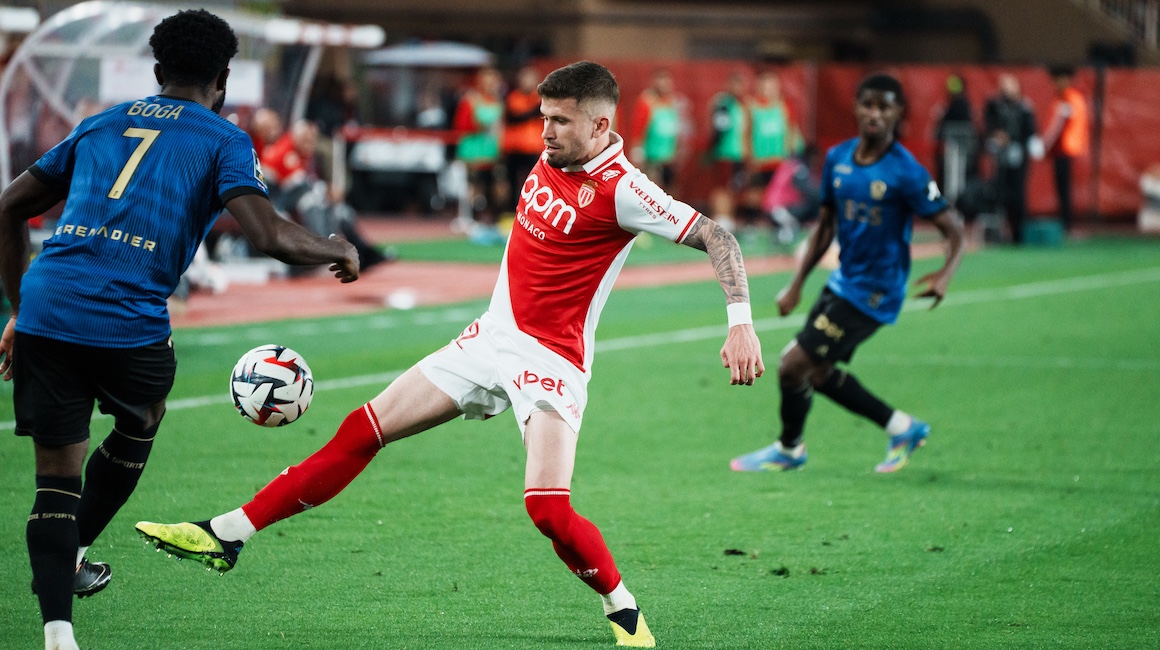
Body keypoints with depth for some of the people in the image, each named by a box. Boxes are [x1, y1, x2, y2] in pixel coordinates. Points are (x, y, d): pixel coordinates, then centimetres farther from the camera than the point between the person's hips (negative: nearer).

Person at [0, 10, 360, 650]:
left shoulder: (100, 124, 24)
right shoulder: (223, 140, 8)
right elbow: (271, 237, -7)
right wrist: (337, 250, 13)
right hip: (129, 326, -3)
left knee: (56, 474, 9)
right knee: (139, 425, 30)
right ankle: (68, 558, 37)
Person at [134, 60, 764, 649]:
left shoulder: (620, 189, -18)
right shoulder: (550, 159, 4)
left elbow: (716, 237, -20)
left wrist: (741, 323, -31)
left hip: (551, 358, -8)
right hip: (492, 337, 8)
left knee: (546, 505, -25)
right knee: (364, 429, 5)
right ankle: (227, 535, 9)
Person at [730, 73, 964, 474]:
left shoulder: (906, 172, -18)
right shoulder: (837, 158, 1)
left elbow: (954, 232, -16)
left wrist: (945, 276, -36)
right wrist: (797, 284, 11)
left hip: (875, 291, -8)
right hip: (843, 281, 8)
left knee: (793, 365, -7)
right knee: (815, 372, 16)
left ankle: (789, 448, 20)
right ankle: (900, 427, 29)